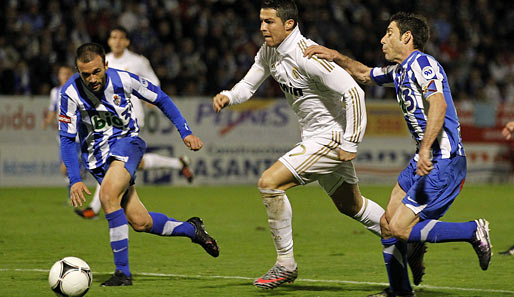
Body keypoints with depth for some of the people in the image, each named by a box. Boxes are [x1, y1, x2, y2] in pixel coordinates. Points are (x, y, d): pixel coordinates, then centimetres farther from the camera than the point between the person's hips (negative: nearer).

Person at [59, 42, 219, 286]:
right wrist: (74, 180, -18)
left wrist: (185, 132, -4)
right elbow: (67, 138, -9)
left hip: (126, 141, -2)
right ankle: (192, 229, 25)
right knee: (140, 222, -4)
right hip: (96, 154, 2)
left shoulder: (122, 80, -16)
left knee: (108, 195, -31)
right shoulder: (71, 92, -17)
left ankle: (122, 272, -24)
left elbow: (161, 99, 0)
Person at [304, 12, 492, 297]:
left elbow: (439, 104, -30)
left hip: (443, 164, -10)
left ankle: (474, 231, -5)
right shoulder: (399, 70, 16)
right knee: (387, 224, 10)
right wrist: (335, 57, 21)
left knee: (399, 229, -13)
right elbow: (365, 74, 34)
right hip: (425, 162, 10)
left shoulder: (421, 64, -14)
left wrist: (425, 149, -39)